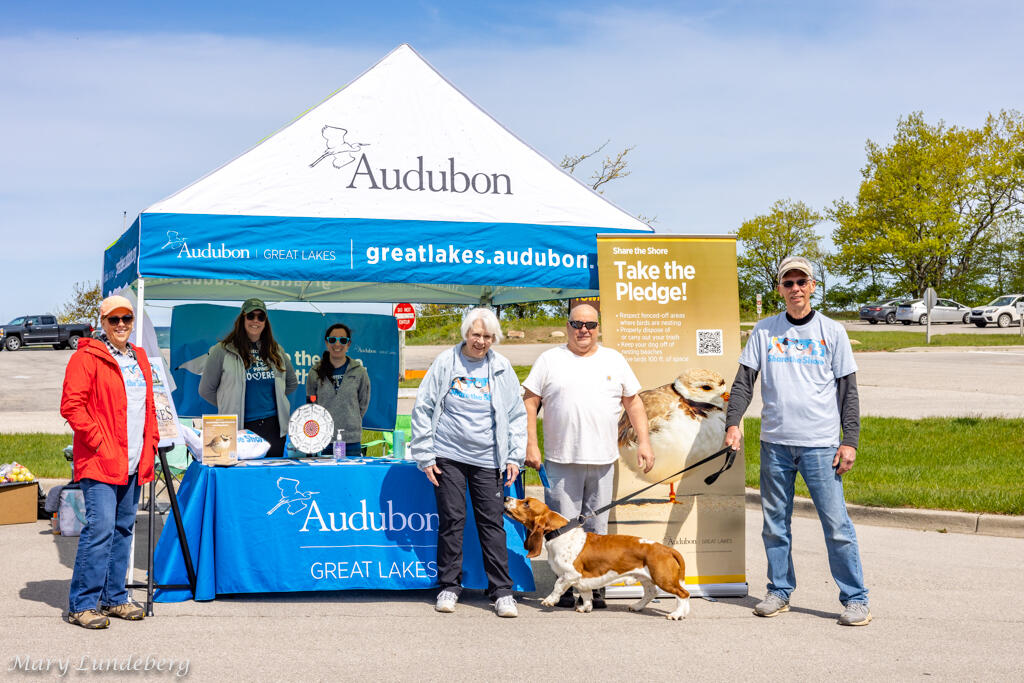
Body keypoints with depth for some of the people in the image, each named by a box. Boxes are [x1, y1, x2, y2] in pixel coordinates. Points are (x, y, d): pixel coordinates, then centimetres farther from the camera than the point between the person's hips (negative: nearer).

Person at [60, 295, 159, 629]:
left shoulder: (139, 359, 18)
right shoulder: (86, 357, -5)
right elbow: (71, 405, -12)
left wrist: (151, 441, 14)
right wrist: (97, 440, -14)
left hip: (133, 463, 7)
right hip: (99, 462, -7)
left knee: (123, 529, 11)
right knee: (100, 527, -12)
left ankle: (114, 597, 20)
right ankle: (82, 604, -6)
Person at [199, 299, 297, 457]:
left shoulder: (276, 351, 12)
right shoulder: (222, 350, 0)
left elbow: (292, 383, 25)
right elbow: (206, 390, 5)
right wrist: (230, 406, 5)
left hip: (274, 427, 4)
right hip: (241, 429, -4)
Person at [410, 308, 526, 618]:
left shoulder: (502, 368, 6)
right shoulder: (446, 362, 1)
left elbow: (516, 415, 11)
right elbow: (423, 408, 4)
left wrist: (514, 457, 4)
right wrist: (424, 456, 0)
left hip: (487, 459, 1)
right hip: (448, 457, -1)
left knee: (492, 522, 0)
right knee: (451, 520, 2)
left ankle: (502, 591, 5)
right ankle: (449, 587, 14)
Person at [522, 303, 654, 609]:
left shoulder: (614, 360, 12)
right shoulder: (550, 360, 6)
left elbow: (633, 402, 14)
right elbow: (530, 402, 4)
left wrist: (643, 442, 6)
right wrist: (530, 445, -4)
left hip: (602, 459, 2)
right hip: (561, 461, -2)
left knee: (597, 527, 5)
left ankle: (596, 587, 11)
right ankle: (565, 587, 7)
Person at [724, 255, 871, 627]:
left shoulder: (832, 331, 4)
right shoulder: (764, 331, 8)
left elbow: (848, 390, 4)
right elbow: (744, 381, 8)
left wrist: (850, 441, -3)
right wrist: (733, 423, -7)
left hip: (820, 443, -2)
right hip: (774, 442, 3)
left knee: (837, 524, -5)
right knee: (775, 523, 9)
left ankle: (855, 599, 3)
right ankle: (779, 592, 22)